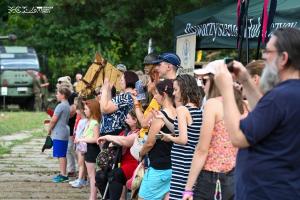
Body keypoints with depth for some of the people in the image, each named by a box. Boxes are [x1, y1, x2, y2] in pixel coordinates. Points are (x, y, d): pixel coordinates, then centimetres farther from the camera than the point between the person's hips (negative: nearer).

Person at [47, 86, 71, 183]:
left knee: (61, 155, -7)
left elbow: (54, 120, -16)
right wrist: (51, 121, 11)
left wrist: (49, 130, -2)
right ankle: (63, 174, 18)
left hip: (59, 134, -10)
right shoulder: (67, 105, 14)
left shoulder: (60, 106, -16)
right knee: (62, 155, 14)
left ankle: (63, 175, -6)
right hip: (64, 133, 10)